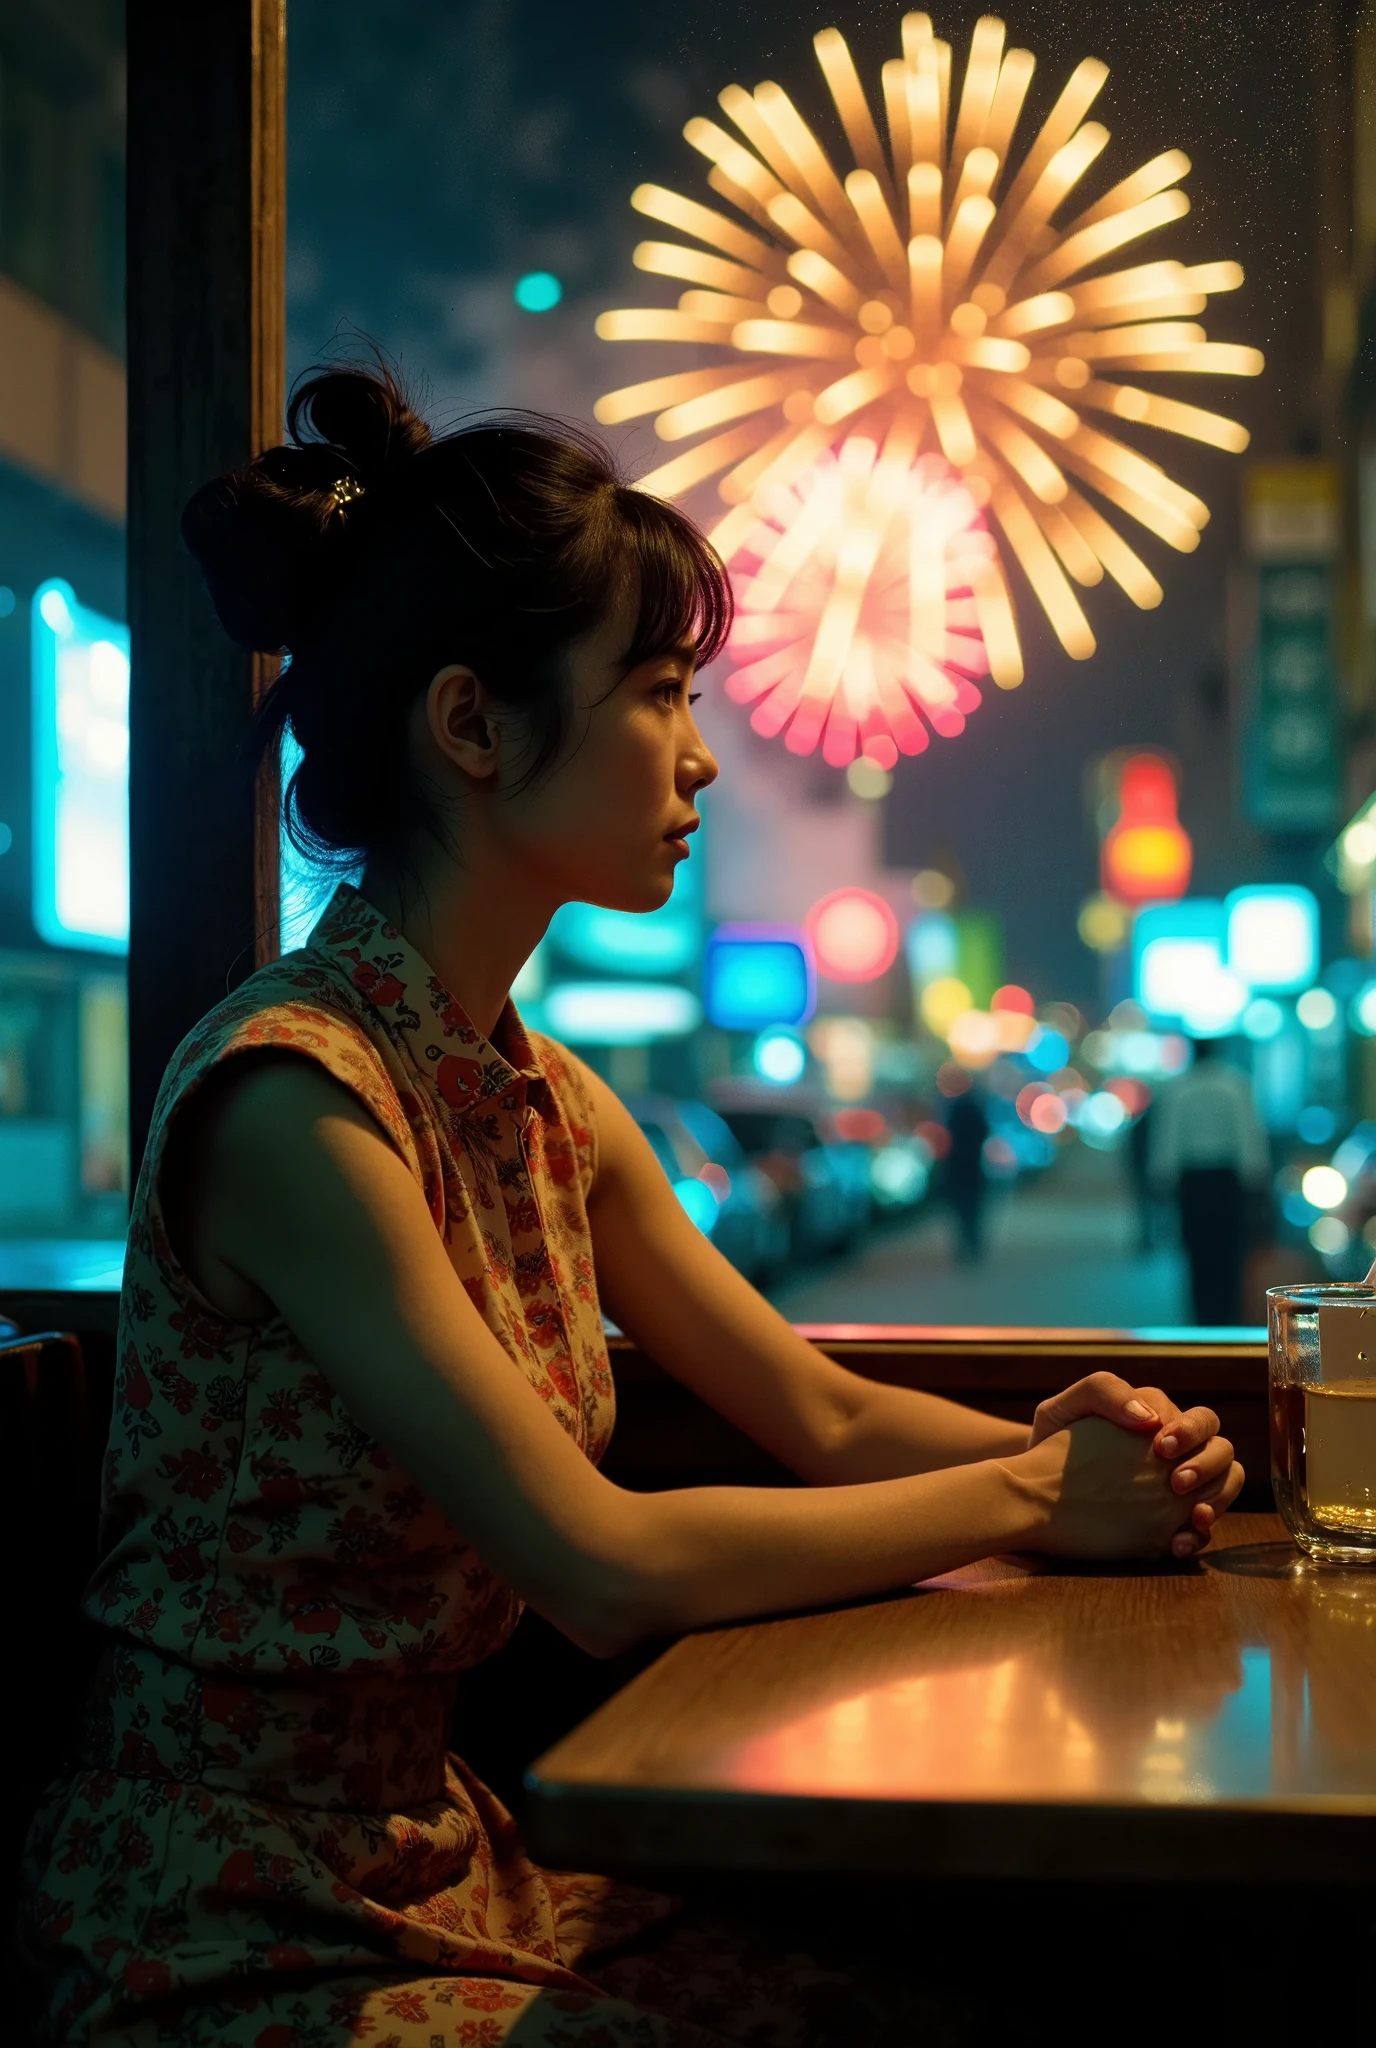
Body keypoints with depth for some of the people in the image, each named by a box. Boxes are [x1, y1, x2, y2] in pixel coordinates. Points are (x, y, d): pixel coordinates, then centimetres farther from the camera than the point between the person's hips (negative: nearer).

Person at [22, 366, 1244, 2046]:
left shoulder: (549, 1104, 5)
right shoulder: (289, 1097, -23)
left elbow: (828, 1418, 9)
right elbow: (605, 1563, -25)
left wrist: (1090, 1454, -10)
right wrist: (1026, 1496, -15)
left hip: (448, 1848, 8)